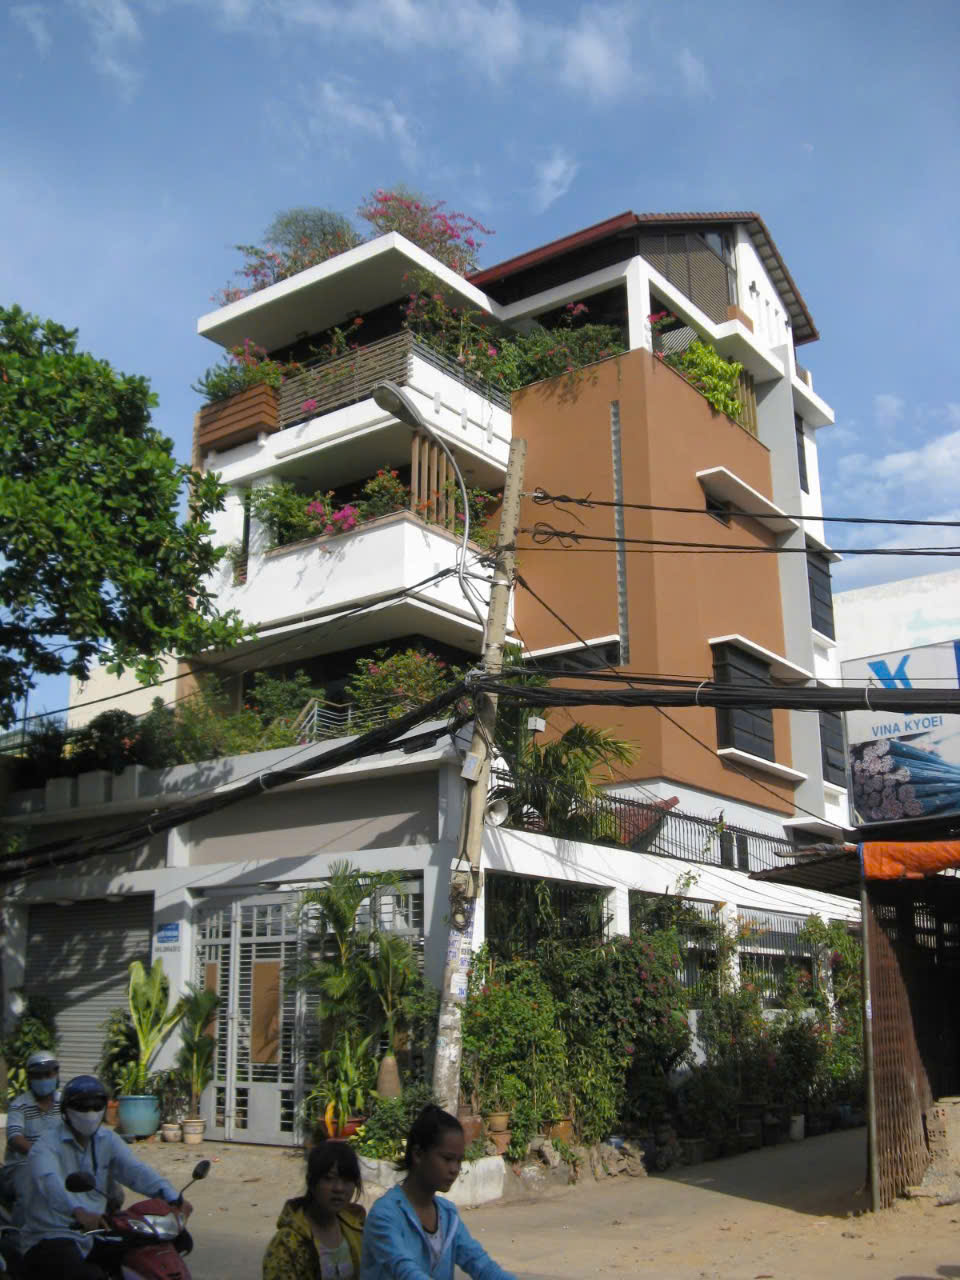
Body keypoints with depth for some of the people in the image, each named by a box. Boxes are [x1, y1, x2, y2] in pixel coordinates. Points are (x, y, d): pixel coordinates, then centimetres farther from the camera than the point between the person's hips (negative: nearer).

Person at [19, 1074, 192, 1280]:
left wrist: (173, 1198, -27)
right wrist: (78, 1211, -53)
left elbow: (136, 1170, -8)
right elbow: (50, 1182, -33)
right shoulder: (46, 1146, -12)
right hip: (49, 1239, -6)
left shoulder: (108, 1141, 7)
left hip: (93, 1236, 7)